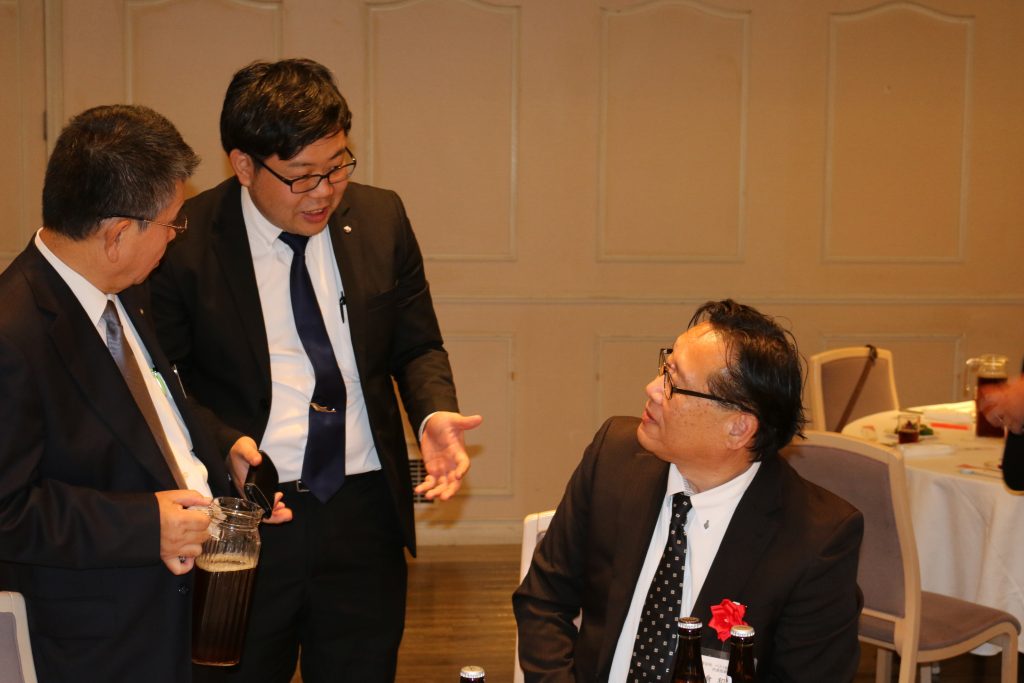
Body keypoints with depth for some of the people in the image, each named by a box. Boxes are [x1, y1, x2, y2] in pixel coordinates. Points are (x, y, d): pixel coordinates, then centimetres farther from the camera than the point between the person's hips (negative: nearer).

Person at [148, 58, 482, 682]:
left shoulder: (381, 219, 1)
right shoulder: (184, 243, -10)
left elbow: (417, 348, 8)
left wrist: (434, 414, -13)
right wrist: (226, 447, -22)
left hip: (365, 513, 3)